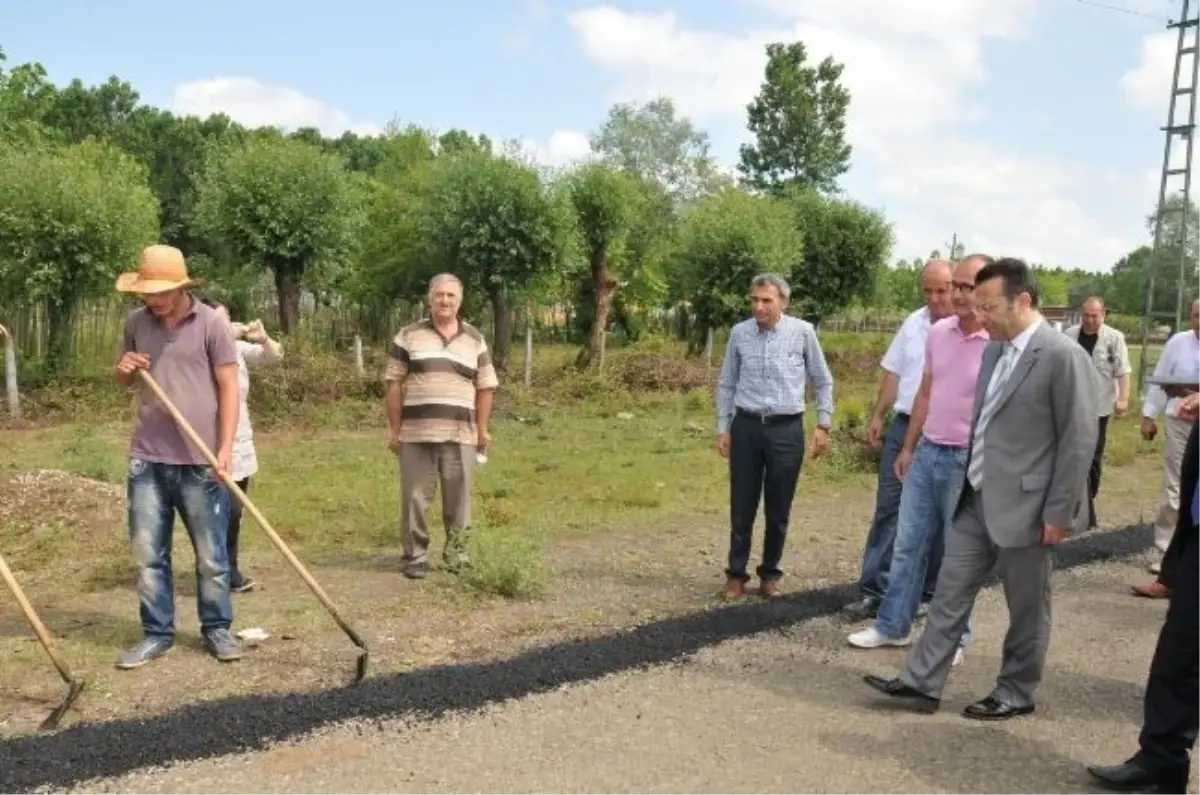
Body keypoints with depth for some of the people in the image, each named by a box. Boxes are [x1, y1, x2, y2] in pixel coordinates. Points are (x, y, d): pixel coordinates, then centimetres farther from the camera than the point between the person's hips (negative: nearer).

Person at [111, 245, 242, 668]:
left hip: (199, 461, -4)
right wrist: (123, 370, -4)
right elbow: (126, 381, 21)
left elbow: (229, 387, -7)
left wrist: (225, 448, -14)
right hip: (147, 459, 4)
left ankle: (217, 629, 20)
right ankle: (156, 634, 20)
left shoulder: (212, 323, -6)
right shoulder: (136, 323, 8)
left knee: (211, 554, 6)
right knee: (148, 553, 8)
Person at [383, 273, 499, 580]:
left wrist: (482, 429, 5)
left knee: (459, 497, 7)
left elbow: (485, 387, 10)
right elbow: (394, 385, 3)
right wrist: (394, 429, -1)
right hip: (416, 434, -1)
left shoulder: (475, 340, 10)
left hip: (461, 435, 1)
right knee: (415, 497, 3)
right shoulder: (408, 336, 4)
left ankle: (456, 551, 21)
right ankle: (415, 555, 14)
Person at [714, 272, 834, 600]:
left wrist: (823, 425, 2)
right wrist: (723, 428, 8)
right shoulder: (739, 333, 0)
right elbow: (726, 384, 9)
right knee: (742, 508, 7)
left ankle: (770, 574, 24)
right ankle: (736, 574, 20)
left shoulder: (803, 332, -5)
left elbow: (823, 382, 5)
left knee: (778, 511, 8)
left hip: (786, 429, -1)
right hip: (746, 426, 1)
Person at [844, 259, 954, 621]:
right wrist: (878, 416, 13)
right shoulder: (913, 323, 8)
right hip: (903, 428, 5)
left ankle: (927, 593, 22)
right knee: (887, 508, 5)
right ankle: (873, 590, 11)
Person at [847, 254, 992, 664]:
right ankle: (892, 625, 23)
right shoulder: (938, 332, 4)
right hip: (926, 452, 6)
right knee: (908, 544, 12)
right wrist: (908, 448, 15)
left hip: (967, 462, -6)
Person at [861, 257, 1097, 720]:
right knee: (950, 593, 9)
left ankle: (1015, 694, 25)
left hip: (1025, 506, -8)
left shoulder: (1063, 356, -15)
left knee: (1026, 609, 9)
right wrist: (969, 484, 16)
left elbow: (1079, 440, -15)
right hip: (976, 500, 8)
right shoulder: (994, 350, 9)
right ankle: (921, 684, 16)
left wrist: (1059, 512, -15)